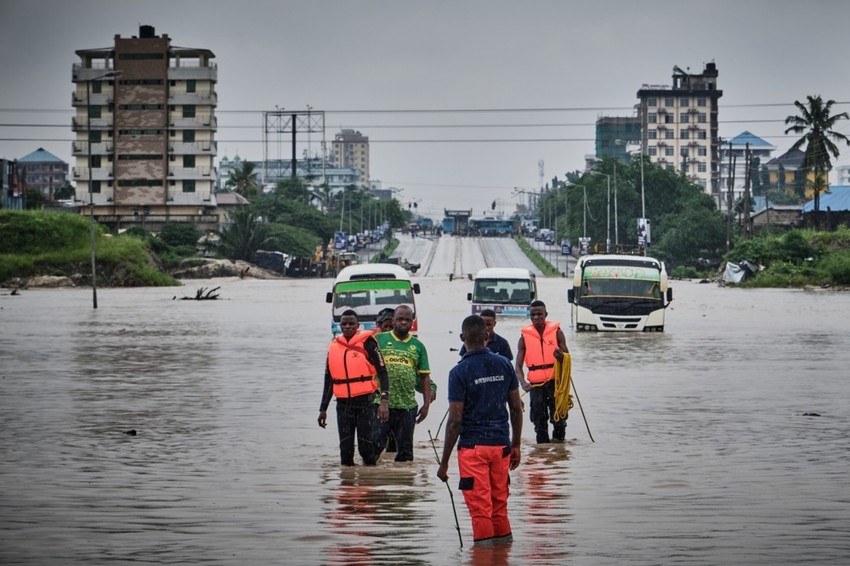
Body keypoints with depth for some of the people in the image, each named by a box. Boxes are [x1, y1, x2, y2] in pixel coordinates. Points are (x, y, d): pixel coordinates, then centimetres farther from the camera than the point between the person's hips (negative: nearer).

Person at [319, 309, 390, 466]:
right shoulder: (334, 346, 10)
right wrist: (323, 409, 19)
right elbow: (328, 381, 19)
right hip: (343, 403, 4)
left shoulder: (367, 342, -5)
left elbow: (382, 372, -10)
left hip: (365, 401, -4)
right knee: (345, 449, 4)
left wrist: (384, 401, -21)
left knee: (366, 447, -6)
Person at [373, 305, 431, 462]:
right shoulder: (379, 340, 6)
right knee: (375, 445, -8)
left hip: (407, 406, 3)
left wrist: (426, 404, 5)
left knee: (405, 449, 9)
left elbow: (425, 378, 12)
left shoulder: (418, 346, 12)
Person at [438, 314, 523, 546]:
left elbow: (455, 420, -12)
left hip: (473, 447, -5)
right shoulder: (504, 365, 3)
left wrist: (444, 462, -7)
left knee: (479, 505, 2)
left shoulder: (460, 372, -11)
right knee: (499, 502, 17)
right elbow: (516, 408, 7)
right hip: (501, 444, 5)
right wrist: (516, 446, 19)